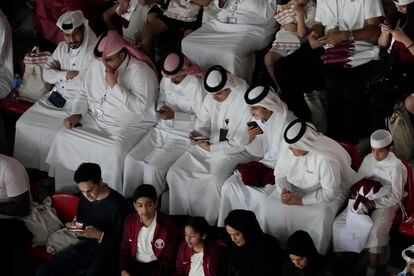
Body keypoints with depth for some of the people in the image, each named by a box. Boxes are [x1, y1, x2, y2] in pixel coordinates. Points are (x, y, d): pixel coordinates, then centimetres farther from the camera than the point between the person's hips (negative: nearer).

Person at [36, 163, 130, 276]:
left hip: (107, 253, -6)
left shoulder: (118, 204, -20)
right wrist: (74, 225, -2)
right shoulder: (84, 197, 1)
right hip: (85, 246, 7)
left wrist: (100, 235, -28)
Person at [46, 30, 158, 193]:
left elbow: (140, 107, -25)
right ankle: (62, 189, 2)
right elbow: (86, 93, 17)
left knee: (113, 151, -35)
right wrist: (76, 114, 1)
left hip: (129, 126, -6)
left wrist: (115, 85, -26)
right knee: (63, 137, -12)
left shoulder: (140, 71, -15)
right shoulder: (97, 65, 5)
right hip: (95, 121, 6)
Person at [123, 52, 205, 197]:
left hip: (183, 136, -7)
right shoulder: (166, 80, 3)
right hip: (162, 129, 7)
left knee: (153, 167, -25)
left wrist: (174, 116, -22)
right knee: (131, 159, -11)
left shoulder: (195, 86, -17)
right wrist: (162, 107, -4)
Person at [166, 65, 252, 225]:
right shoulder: (211, 98, -2)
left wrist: (210, 148, -14)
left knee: (215, 181, -34)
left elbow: (240, 143, -17)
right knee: (175, 173, -11)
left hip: (234, 151, -6)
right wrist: (200, 133, -12)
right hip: (208, 145, 7)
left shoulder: (245, 102, -20)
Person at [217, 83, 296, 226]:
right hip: (263, 166, 7)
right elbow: (258, 154, 7)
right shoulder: (257, 120, 0)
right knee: (229, 186, -10)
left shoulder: (286, 124, -21)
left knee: (261, 196, -29)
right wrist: (250, 140, -13)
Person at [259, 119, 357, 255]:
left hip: (324, 194, -5)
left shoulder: (326, 160, -30)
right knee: (269, 207, -18)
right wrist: (284, 191, -21)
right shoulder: (290, 151, -12)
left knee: (320, 217, -36)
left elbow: (330, 192, -26)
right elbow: (280, 175, 1)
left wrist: (301, 201, -27)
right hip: (295, 188, 5)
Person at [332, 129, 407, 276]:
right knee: (339, 222, -16)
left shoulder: (397, 167, -14)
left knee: (375, 231, -34)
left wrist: (375, 203, -21)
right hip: (366, 200, 6)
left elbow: (396, 196, -14)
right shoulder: (368, 159, 3)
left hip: (385, 204, -6)